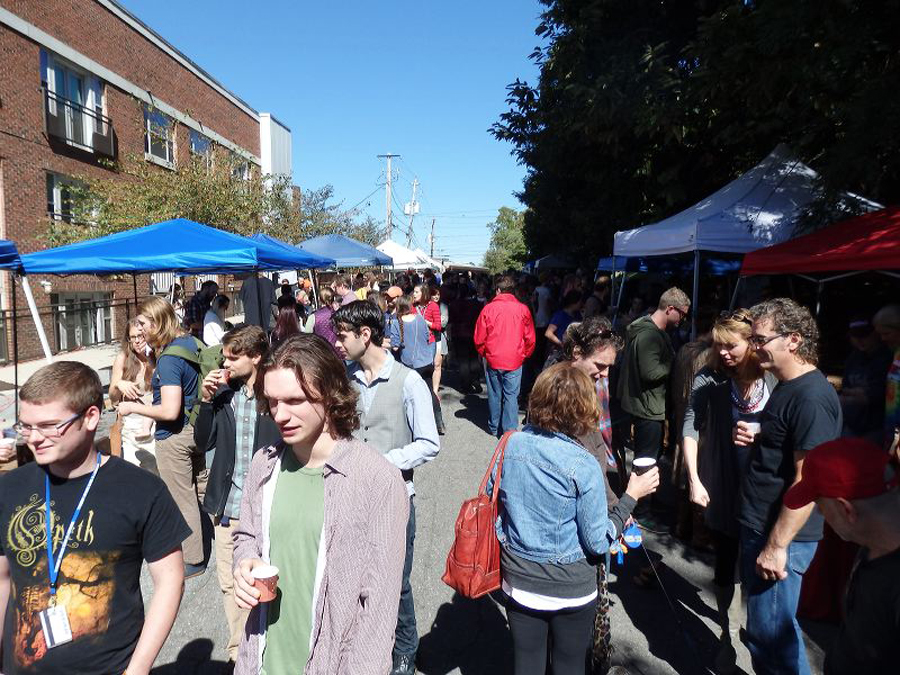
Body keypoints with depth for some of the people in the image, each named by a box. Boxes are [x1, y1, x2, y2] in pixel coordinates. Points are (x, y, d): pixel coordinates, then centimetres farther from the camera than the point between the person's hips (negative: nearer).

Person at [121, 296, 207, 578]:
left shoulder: (168, 359, -25)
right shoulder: (190, 342, 1)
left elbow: (170, 411, -28)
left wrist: (133, 407, -15)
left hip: (173, 438, -8)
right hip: (196, 428, 8)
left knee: (182, 499, 7)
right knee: (202, 487, 24)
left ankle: (192, 561, 22)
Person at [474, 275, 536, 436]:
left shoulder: (488, 308, -5)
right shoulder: (523, 309, -4)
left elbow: (479, 338, 0)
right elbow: (530, 339, 1)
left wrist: (484, 354, 16)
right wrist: (524, 355, 16)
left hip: (492, 360, 1)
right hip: (515, 361, -1)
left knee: (494, 394, 13)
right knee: (511, 396, 4)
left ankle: (494, 428, 26)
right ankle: (509, 431, 5)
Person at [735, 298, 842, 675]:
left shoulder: (811, 397, -22)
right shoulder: (787, 388, 9)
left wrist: (777, 545, -22)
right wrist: (754, 439, 1)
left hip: (781, 538, -10)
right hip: (760, 528, 10)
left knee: (772, 633, 4)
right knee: (766, 628, 22)